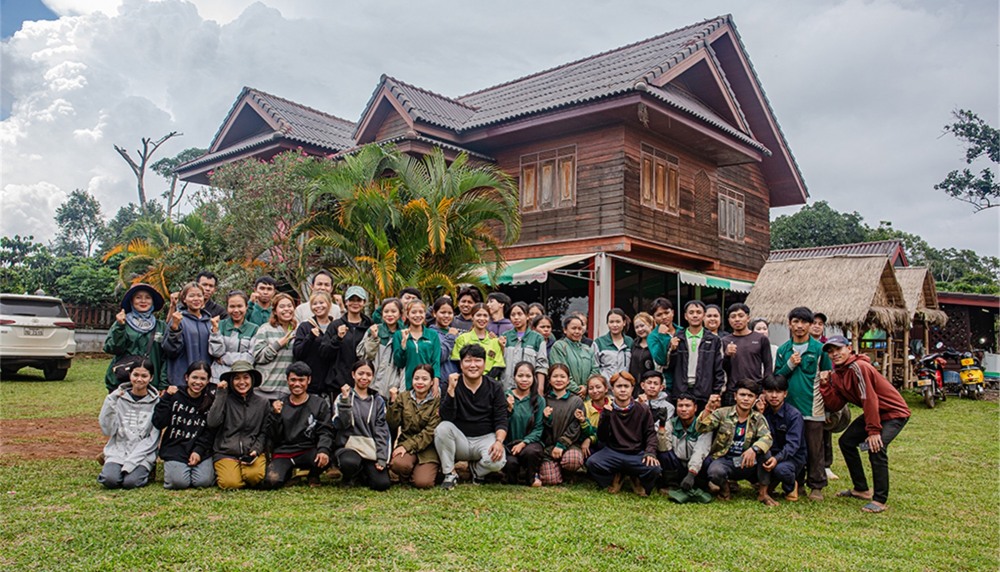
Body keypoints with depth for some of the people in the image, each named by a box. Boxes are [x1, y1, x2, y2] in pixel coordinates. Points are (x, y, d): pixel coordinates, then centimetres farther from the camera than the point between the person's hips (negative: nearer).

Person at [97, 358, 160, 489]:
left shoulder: (155, 402, 0)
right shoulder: (118, 397, 6)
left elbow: (152, 439, -4)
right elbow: (107, 430, -3)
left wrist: (132, 460, -14)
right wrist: (110, 403, -13)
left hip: (142, 455, -1)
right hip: (118, 451, 1)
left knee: (130, 481, -27)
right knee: (110, 480, -26)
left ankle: (145, 470, 6)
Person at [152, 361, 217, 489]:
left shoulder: (211, 400, 4)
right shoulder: (175, 396, 2)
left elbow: (210, 431, 3)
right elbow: (158, 424, -6)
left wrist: (199, 450, -10)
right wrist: (166, 398, -10)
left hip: (202, 450, 0)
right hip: (175, 448, 0)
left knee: (203, 481, -22)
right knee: (179, 482, -22)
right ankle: (170, 468, 11)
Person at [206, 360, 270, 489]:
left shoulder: (262, 402, 10)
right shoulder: (225, 400, 5)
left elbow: (264, 432, 11)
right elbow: (212, 423, -11)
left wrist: (256, 450, -6)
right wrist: (220, 395, -7)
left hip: (252, 453, 1)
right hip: (225, 453, -1)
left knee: (256, 476, -29)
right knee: (230, 483, -25)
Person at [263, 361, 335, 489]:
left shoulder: (320, 404, 7)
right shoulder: (279, 404, 10)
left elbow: (325, 432, -3)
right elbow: (272, 437, 5)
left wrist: (324, 450, -23)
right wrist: (275, 415, -11)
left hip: (308, 452, -1)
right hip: (283, 452, 1)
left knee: (324, 458, -34)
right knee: (271, 481, -27)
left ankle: (314, 476, 4)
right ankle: (290, 473, 11)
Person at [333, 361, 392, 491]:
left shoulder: (378, 401, 12)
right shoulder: (343, 397, 6)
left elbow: (382, 431, 5)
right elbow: (340, 425, -9)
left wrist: (381, 459, -5)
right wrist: (345, 400, -18)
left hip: (372, 449, 2)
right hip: (349, 446, -2)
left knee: (382, 484, -19)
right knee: (350, 463, -37)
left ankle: (361, 474, 14)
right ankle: (351, 474, 1)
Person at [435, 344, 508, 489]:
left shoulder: (494, 387, 0)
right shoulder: (452, 384, -4)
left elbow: (501, 420, -4)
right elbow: (446, 418, -16)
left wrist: (499, 441, -23)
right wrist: (451, 389, -26)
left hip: (485, 438, 0)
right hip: (460, 438, 0)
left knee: (497, 461, -31)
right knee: (442, 428, -30)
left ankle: (477, 469, 8)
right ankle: (449, 474, -10)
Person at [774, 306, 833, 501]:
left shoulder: (819, 349, -1)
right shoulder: (783, 350, 8)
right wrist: (790, 365, -9)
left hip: (813, 409, -3)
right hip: (789, 407, 3)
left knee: (815, 449, 3)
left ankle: (816, 486, 14)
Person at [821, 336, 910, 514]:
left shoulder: (858, 367, -25)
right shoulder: (837, 374, 2)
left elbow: (869, 400, -27)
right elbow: (835, 405, -4)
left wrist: (873, 431, -27)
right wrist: (825, 385, -15)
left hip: (894, 413, -10)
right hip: (874, 413, 10)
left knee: (876, 448, -26)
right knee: (846, 441, 9)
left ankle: (880, 500, -12)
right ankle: (862, 489, 22)